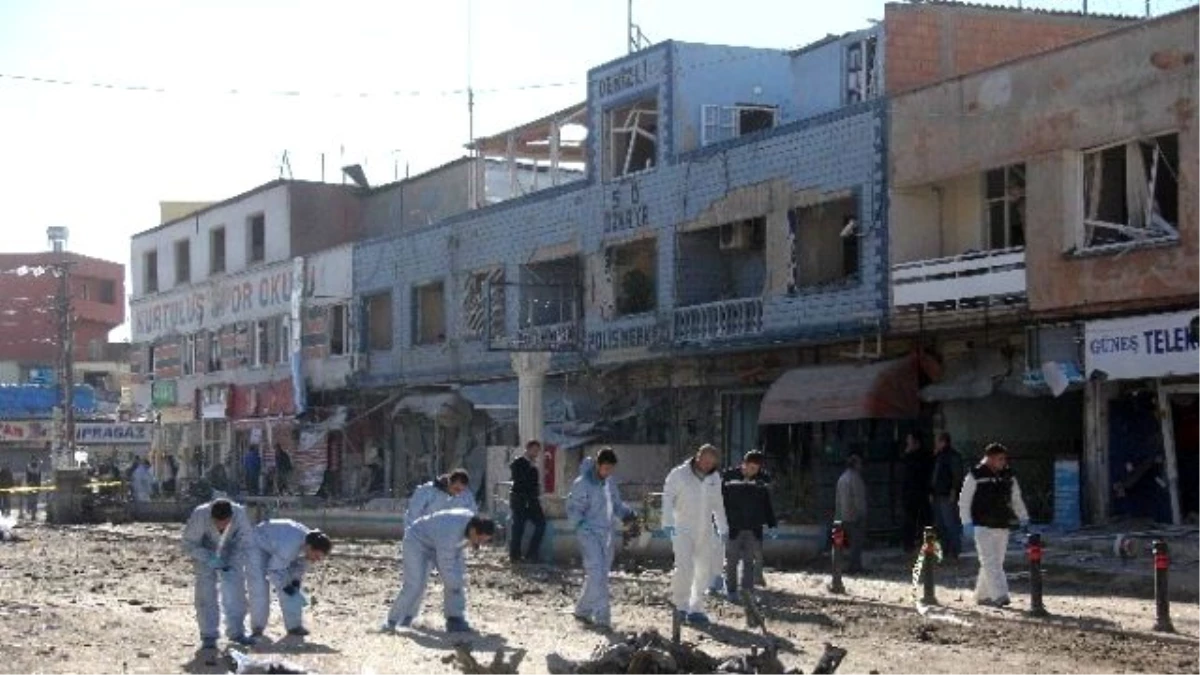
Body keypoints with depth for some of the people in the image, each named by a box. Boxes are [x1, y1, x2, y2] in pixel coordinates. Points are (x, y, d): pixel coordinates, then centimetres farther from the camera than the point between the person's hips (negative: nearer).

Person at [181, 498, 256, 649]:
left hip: (230, 555, 2)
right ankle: (208, 635, -3)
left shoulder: (240, 514, -32)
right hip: (204, 553, -2)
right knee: (206, 593, -11)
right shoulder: (199, 515, -35)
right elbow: (189, 544, -22)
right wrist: (208, 559, -36)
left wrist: (233, 563, -31)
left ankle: (236, 632, 13)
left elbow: (247, 542, -18)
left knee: (236, 591, -2)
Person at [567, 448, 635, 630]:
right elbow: (573, 509, -11)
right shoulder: (582, 483, -12)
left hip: (606, 533, 8)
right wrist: (580, 526, -26)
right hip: (589, 534, -8)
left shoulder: (608, 481, 10)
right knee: (597, 573, -14)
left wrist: (627, 513, 1)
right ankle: (602, 617, -15)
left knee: (601, 574, 11)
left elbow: (615, 503, 20)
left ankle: (582, 611, 24)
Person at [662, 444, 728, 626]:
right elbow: (668, 498, -9)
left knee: (704, 570, 5)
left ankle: (696, 609, 14)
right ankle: (680, 604, 0)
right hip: (683, 529, -5)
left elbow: (717, 504, 18)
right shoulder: (679, 474, -7)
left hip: (704, 531, 5)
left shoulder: (714, 478, 9)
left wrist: (723, 528, 18)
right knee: (685, 567, -16)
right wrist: (668, 523, -19)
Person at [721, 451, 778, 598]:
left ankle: (748, 591, 8)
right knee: (731, 561, 4)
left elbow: (767, 505, 13)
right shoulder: (729, 478, -3)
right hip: (733, 528, -2)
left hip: (754, 529, 3)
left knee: (750, 562, 3)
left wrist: (772, 524, 7)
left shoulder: (760, 482, 7)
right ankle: (731, 591, 13)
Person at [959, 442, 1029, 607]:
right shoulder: (975, 476, -5)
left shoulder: (1008, 476, 10)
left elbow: (1016, 499, 20)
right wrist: (967, 522, -8)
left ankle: (982, 595, 21)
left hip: (1002, 526, 5)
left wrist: (1023, 519, 11)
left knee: (996, 562, 9)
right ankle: (999, 595, -18)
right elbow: (964, 501, -2)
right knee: (990, 562, -12)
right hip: (982, 526, -5)